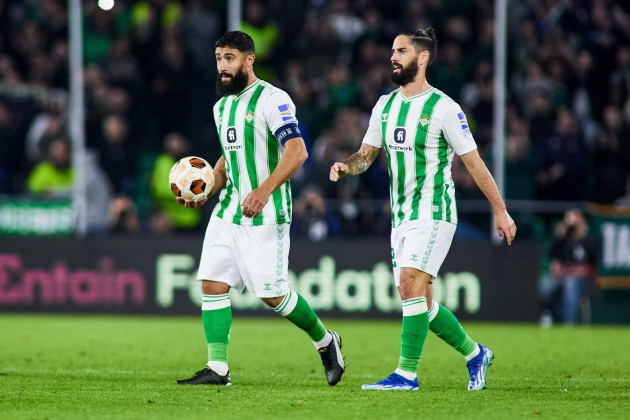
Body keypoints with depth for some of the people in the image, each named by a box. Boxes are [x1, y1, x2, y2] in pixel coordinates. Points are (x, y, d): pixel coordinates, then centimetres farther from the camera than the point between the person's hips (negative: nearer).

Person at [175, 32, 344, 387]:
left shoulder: (272, 100, -13)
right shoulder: (222, 106, 15)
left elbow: (297, 151, -23)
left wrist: (264, 190, -35)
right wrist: (205, 193, 10)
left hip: (265, 215, -8)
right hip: (228, 211, 8)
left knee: (272, 294, -4)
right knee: (213, 284, -2)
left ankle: (325, 342, 19)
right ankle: (217, 368, 0)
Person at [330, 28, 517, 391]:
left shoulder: (444, 108, -10)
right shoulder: (385, 106, 10)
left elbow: (474, 162, -6)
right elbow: (367, 154, 15)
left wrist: (501, 211, -3)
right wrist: (346, 167, -8)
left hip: (434, 213, -7)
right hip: (402, 215, 7)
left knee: (411, 283, -20)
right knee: (419, 299, 9)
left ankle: (407, 373, -18)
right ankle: (476, 354, 26)